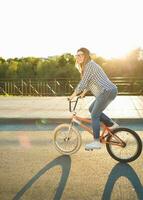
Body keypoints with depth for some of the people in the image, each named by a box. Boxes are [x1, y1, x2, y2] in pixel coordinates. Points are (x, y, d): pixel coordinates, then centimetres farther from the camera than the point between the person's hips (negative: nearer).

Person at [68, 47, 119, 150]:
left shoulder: (89, 65, -11)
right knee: (92, 109, 18)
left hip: (107, 92, -10)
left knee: (94, 116, -6)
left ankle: (96, 142, -3)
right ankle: (112, 124, 19)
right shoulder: (90, 65, 21)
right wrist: (83, 93, 28)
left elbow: (83, 83, -15)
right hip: (109, 91, 10)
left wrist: (73, 94, -6)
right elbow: (89, 82, 29)